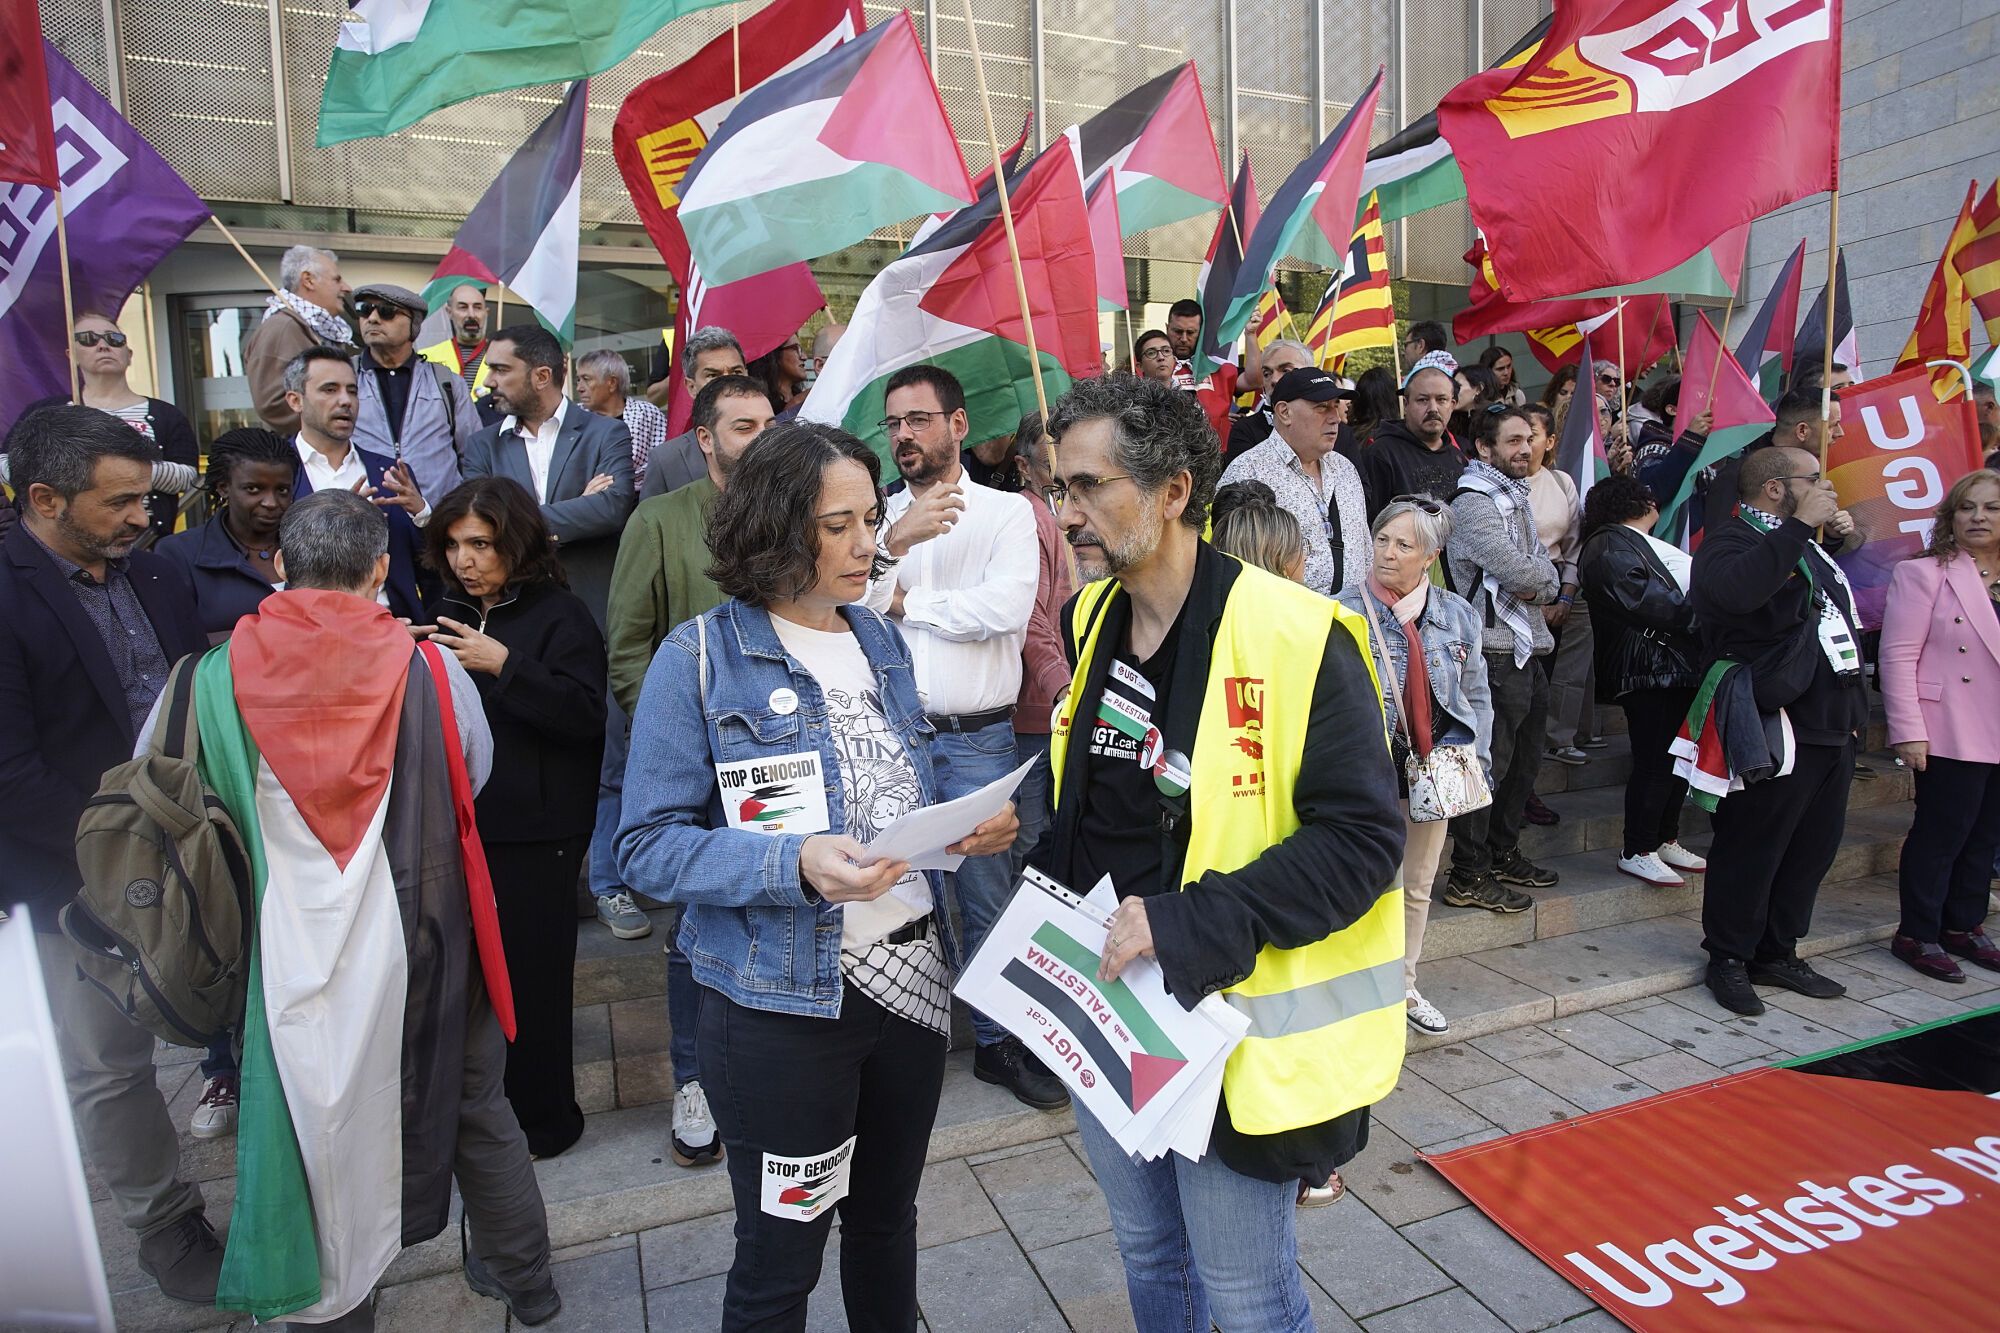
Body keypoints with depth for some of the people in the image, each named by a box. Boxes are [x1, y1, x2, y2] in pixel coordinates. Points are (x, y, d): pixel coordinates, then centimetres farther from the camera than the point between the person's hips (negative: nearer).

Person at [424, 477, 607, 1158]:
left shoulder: (560, 615, -6)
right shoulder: (447, 613, 14)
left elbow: (585, 716, -17)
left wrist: (502, 664, -23)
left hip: (534, 830, -6)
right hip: (459, 821, 6)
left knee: (531, 973, 1)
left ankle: (543, 1117, 20)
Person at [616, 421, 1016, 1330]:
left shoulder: (881, 641, 5)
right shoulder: (702, 657, -12)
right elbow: (648, 845, -14)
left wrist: (971, 829, -7)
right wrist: (794, 864, -28)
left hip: (912, 976, 5)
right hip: (784, 1002, -5)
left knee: (887, 1221, 25)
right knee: (780, 1257, 15)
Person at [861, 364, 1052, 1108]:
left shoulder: (1006, 511, 0)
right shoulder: (878, 516, 9)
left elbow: (1006, 607, -15)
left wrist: (904, 601, -6)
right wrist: (896, 542, -18)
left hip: (975, 739, -2)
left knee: (985, 893, 6)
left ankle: (999, 1039, 25)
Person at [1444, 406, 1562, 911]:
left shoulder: (1517, 498, 18)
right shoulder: (1474, 503, -12)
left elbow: (1549, 579, 13)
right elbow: (1519, 571, -22)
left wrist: (1537, 585, -9)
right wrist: (1542, 573, 1)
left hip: (1529, 649, 10)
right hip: (1497, 652, -10)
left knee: (1524, 760, 17)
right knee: (1490, 764, -6)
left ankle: (1503, 855, 31)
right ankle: (1468, 876, 1)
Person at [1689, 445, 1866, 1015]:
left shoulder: (1804, 544, 21)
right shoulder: (1731, 538, -9)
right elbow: (1734, 590, -35)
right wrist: (1800, 526, -26)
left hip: (1830, 727, 10)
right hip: (1774, 728, -10)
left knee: (1814, 847, 14)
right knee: (1751, 848, -2)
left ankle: (1778, 952, 27)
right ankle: (1729, 960, 11)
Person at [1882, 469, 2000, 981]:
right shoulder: (1924, 574, -7)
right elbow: (1897, 656, -11)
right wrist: (1908, 731, -15)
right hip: (1951, 735, -6)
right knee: (1940, 833, 1)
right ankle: (1918, 934, 14)